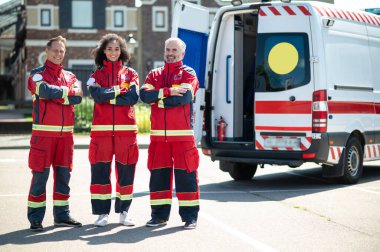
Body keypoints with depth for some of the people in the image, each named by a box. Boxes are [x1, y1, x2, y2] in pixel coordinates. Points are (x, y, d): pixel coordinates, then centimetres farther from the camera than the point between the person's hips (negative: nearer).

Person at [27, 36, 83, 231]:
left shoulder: (70, 76, 15)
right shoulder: (37, 74, 4)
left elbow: (77, 98, -3)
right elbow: (45, 90, -18)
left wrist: (54, 95, -12)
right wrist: (67, 92, -7)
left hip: (65, 133, 5)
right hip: (44, 132, -5)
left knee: (63, 174, 9)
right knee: (40, 175, -5)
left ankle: (62, 215, 18)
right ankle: (35, 218, 0)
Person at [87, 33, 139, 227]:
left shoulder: (130, 73, 11)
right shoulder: (97, 75, 12)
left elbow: (133, 97, -6)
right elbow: (98, 96, -8)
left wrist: (108, 96, -6)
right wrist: (120, 89, -5)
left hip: (126, 128, 0)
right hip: (101, 129, 0)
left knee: (126, 169, 1)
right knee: (100, 170, -2)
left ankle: (123, 212, 11)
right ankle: (102, 213, 4)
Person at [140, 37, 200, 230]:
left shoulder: (188, 73, 4)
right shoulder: (154, 75, 16)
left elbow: (185, 96, -14)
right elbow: (144, 95, -3)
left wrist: (158, 101, -7)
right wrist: (168, 92, -15)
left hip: (182, 134, -4)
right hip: (158, 134, 4)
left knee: (186, 174, -3)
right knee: (158, 174, 6)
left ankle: (190, 216, 3)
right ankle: (159, 215, 15)